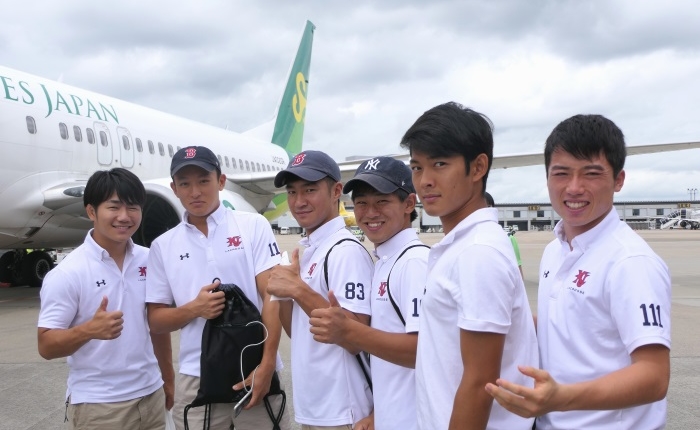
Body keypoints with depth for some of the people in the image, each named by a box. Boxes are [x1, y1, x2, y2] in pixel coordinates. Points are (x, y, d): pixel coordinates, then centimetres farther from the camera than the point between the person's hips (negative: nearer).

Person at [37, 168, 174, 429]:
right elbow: (46, 346, -13)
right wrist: (89, 330, -29)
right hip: (97, 405, -4)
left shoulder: (149, 261, 2)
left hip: (151, 395, 4)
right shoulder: (67, 273, -12)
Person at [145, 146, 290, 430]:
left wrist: (266, 365, -13)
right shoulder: (163, 246, 6)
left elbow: (272, 296, -6)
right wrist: (194, 308, -11)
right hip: (196, 379, 2)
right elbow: (155, 321, 8)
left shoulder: (254, 226, -1)